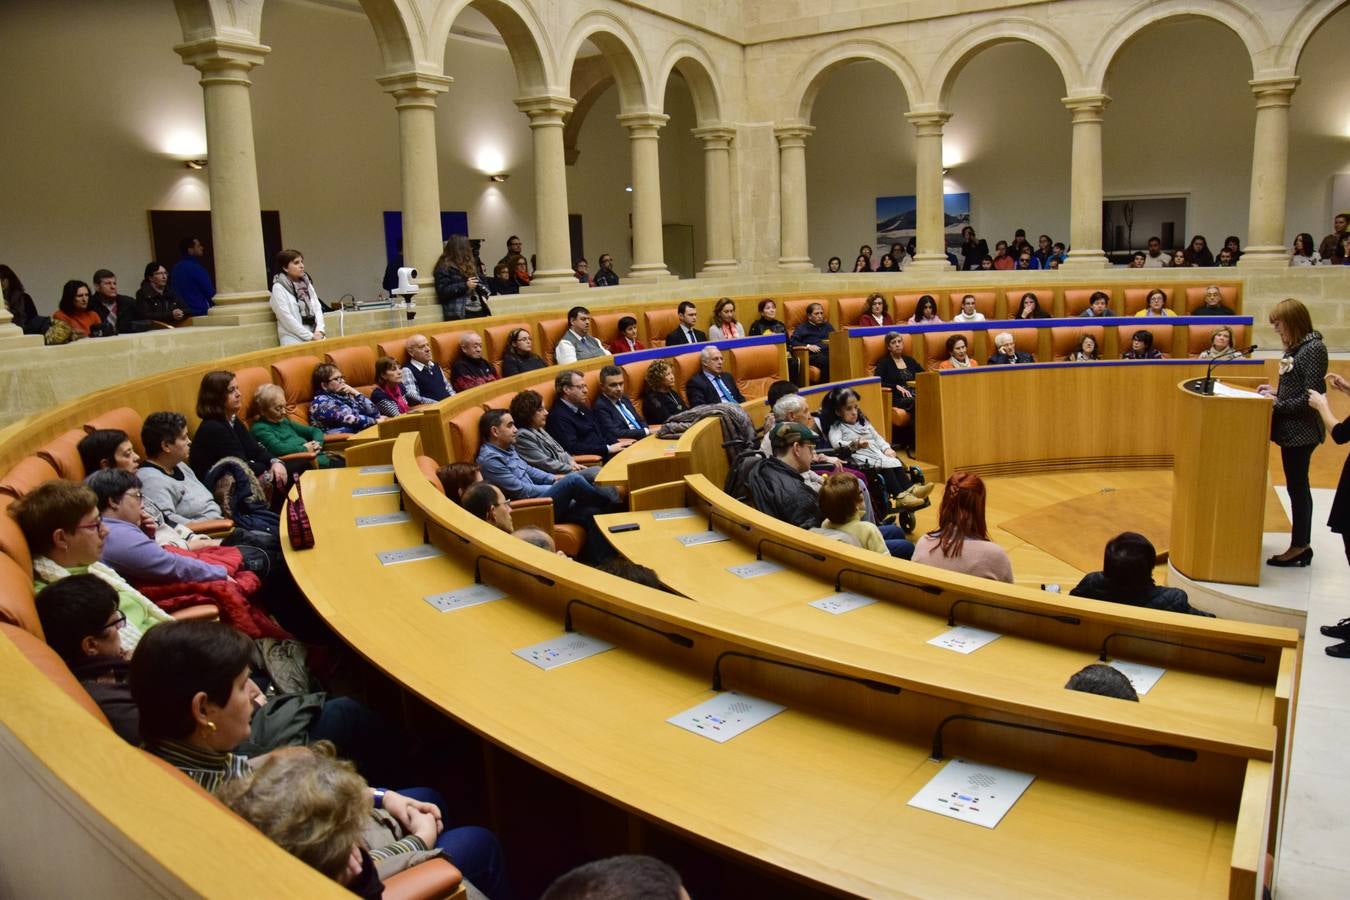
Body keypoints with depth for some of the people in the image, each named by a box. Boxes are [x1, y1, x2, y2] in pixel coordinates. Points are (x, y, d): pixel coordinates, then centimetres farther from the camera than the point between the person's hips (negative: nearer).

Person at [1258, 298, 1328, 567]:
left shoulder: (1314, 349, -17)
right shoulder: (1295, 348, 9)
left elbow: (1310, 397, -20)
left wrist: (1277, 405, -16)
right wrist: (1276, 391, 3)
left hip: (1302, 431, -9)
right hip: (1291, 428, 9)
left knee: (1297, 486, 0)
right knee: (1297, 486, 14)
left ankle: (1300, 547, 11)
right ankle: (1302, 545, 24)